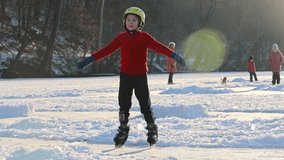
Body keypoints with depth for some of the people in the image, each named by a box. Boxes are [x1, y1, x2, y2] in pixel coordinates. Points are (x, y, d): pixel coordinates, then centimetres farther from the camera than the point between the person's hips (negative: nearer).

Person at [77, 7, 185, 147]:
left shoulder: (144, 37, -3)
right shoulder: (121, 37, 6)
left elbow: (158, 46, -15)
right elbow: (107, 50, 5)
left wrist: (173, 54, -30)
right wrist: (90, 59, 0)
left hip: (140, 76, -2)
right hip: (125, 75, 3)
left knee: (145, 104, 2)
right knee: (124, 104, 5)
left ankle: (152, 130, 17)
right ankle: (123, 129, 20)